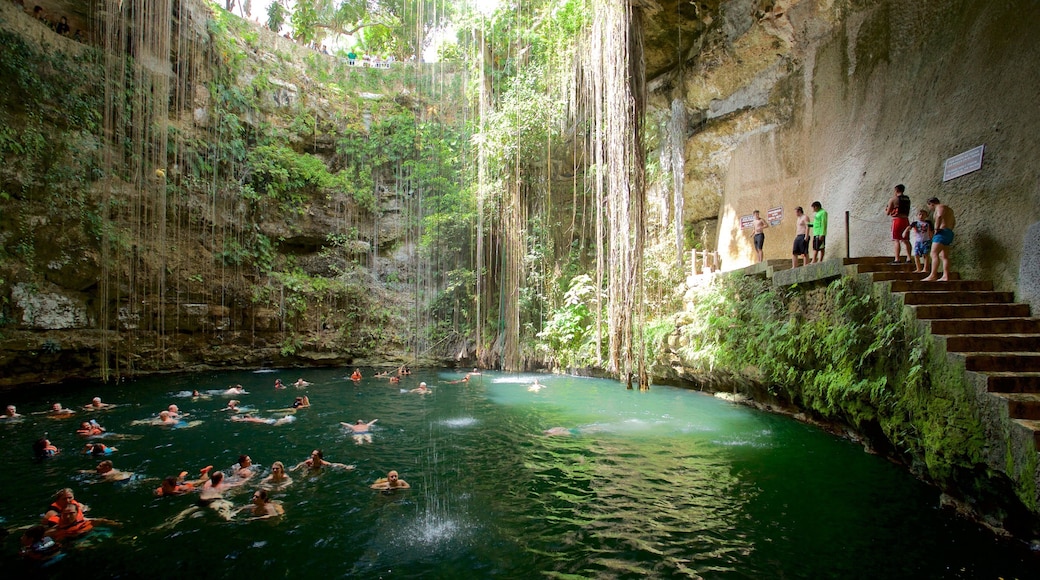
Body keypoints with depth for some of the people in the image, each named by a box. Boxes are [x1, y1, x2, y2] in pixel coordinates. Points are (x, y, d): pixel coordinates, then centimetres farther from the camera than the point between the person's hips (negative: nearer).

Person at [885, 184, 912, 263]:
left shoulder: (893, 199, -6)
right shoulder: (907, 199, 13)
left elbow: (887, 213, -4)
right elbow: (907, 211, 23)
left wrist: (885, 208, 17)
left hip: (897, 220, -6)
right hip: (906, 220, 6)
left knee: (896, 240, -5)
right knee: (906, 240, 12)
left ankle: (897, 259, -11)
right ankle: (908, 258, 11)